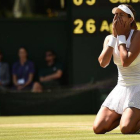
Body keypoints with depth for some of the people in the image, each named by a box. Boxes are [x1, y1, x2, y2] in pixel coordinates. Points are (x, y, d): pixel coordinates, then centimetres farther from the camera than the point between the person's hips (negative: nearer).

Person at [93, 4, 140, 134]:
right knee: (98, 128, -5)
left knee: (126, 128, -26)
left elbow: (126, 61, -25)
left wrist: (121, 35, -15)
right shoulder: (110, 39, 6)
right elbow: (103, 63, -11)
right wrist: (114, 36, -10)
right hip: (121, 88, 6)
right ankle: (124, 115, 20)